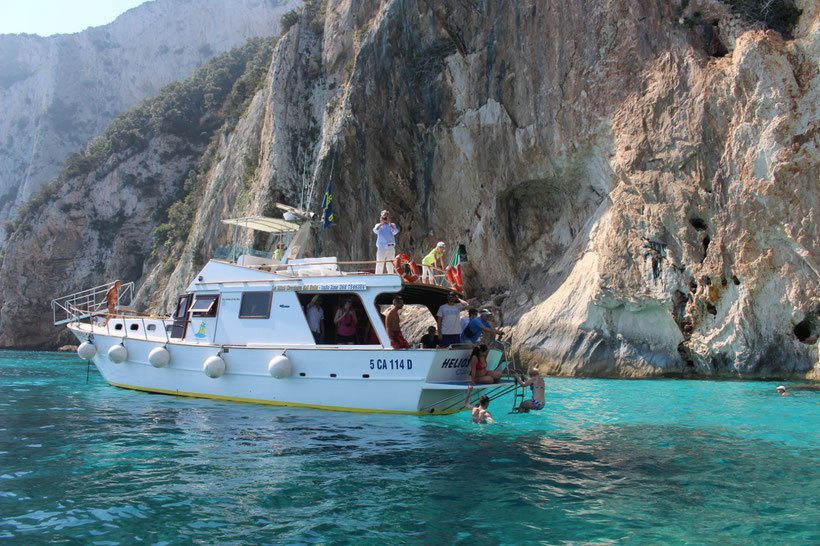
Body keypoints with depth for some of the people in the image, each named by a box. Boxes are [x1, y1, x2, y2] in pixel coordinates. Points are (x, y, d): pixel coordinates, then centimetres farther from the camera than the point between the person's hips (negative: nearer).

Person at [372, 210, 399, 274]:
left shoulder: (392, 225, 15)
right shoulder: (379, 225, 14)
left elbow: (395, 232, -6)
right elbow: (375, 231, -8)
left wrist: (389, 223, -14)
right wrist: (381, 223, -16)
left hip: (391, 248, 1)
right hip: (381, 248, -1)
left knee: (390, 266, 2)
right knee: (379, 265, -6)